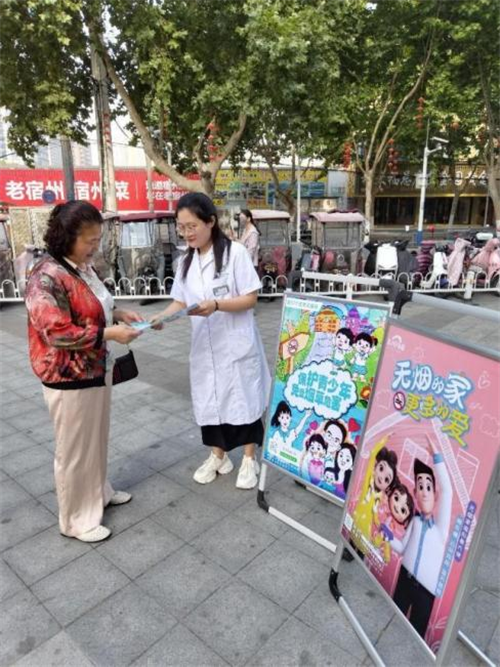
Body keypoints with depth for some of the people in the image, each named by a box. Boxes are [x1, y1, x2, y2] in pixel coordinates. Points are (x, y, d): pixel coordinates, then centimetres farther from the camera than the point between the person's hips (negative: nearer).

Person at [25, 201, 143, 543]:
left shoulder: (85, 268, 4)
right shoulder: (47, 278, -23)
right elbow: (58, 333, -27)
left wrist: (119, 313, 2)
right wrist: (109, 333, -24)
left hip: (97, 369, 9)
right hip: (70, 378, -9)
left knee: (97, 438, 24)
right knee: (75, 449, 8)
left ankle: (99, 491, 45)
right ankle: (76, 519, 27)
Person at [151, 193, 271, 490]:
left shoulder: (235, 252, -11)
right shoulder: (186, 262, 7)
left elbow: (251, 299, -12)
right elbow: (180, 302, 8)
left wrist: (216, 305, -26)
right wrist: (161, 317, -11)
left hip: (237, 343, -5)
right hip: (205, 345, 6)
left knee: (244, 398, 7)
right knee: (209, 399, 13)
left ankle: (250, 459, 25)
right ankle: (218, 456, 33)